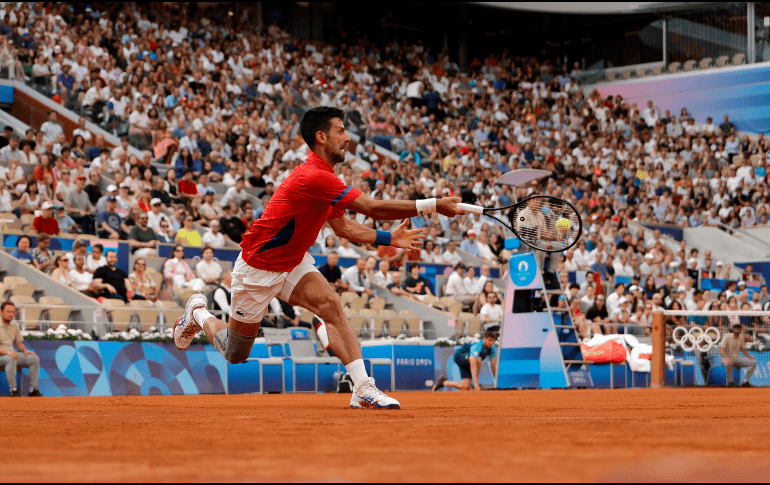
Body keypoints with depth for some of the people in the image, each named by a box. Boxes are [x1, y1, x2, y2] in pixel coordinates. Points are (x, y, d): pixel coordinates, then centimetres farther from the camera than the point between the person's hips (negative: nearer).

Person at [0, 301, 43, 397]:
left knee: (34, 358, -10)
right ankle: (13, 390, -35)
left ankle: (33, 389, -11)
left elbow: (19, 343, 18)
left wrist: (24, 350, -5)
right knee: (10, 359, -39)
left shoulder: (14, 325, 13)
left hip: (12, 354, 7)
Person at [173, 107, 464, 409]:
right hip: (258, 268, -8)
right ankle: (199, 313, 36)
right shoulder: (314, 177, -31)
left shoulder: (323, 178, 1)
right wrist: (433, 206, -33)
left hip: (292, 262, 8)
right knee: (235, 354, 7)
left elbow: (343, 228, 10)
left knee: (330, 305, -19)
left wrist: (388, 239, -1)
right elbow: (373, 209, -34)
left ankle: (363, 388, -24)